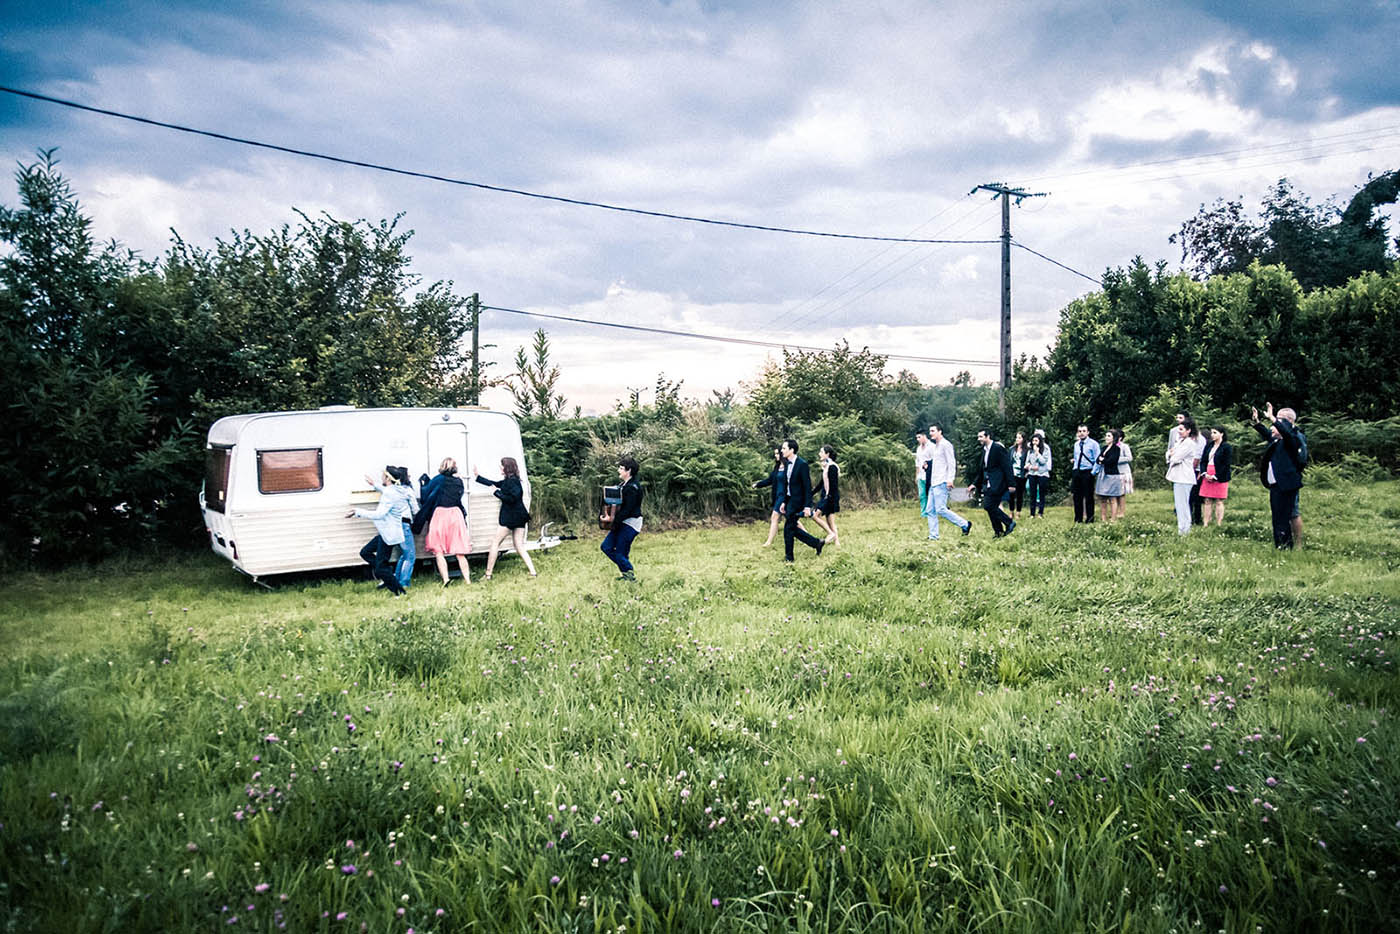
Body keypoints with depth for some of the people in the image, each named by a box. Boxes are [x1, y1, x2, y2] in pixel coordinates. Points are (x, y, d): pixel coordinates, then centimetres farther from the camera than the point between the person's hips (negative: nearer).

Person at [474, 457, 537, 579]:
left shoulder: (511, 481, -14)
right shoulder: (508, 481, 15)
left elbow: (512, 498, -22)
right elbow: (493, 484, 26)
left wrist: (497, 492, -13)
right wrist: (477, 476, 29)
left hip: (510, 518, -9)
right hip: (519, 518, 9)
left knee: (495, 542, -1)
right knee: (519, 546, 7)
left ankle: (488, 574, 1)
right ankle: (533, 572, -1)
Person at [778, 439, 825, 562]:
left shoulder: (802, 464, -17)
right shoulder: (788, 464, 10)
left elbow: (807, 486, -18)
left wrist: (807, 506, -20)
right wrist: (784, 502, 17)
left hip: (797, 501, -9)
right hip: (790, 500, 9)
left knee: (788, 529, -3)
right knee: (792, 528, 11)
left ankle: (789, 557, 10)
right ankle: (817, 543, 24)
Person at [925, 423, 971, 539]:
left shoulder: (946, 444, -8)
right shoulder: (936, 445, 20)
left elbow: (951, 463, -14)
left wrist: (950, 479, -21)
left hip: (941, 483, -9)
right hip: (934, 483, 9)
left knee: (940, 509, -13)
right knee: (930, 510, 5)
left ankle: (965, 524, -1)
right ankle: (933, 536, 8)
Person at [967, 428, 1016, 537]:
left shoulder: (998, 448, -11)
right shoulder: (985, 450, 15)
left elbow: (1007, 466, -14)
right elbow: (981, 469, 21)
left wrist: (1010, 484, -17)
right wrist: (975, 484, 15)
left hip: (997, 484, -9)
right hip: (988, 484, 9)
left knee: (989, 506, -14)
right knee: (990, 507, 7)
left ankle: (1009, 522, -1)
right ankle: (998, 530, 16)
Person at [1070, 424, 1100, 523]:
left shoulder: (1093, 444, -5)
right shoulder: (1076, 444, 13)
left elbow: (1097, 460, -9)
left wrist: (1093, 472, -14)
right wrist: (1074, 468, 13)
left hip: (1087, 472, -5)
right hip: (1076, 472, 6)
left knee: (1088, 496, 0)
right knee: (1077, 496, 8)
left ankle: (1089, 518, 9)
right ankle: (1078, 518, 17)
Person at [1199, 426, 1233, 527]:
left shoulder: (1227, 447, -4)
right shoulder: (1208, 446, 13)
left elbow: (1226, 464, -9)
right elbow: (1203, 461, 11)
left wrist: (1215, 476, -13)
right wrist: (1205, 473, -5)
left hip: (1220, 478, -5)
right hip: (1207, 477, 5)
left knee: (1219, 502, -1)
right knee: (1208, 501, 6)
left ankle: (1219, 525, 2)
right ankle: (1206, 524, 8)